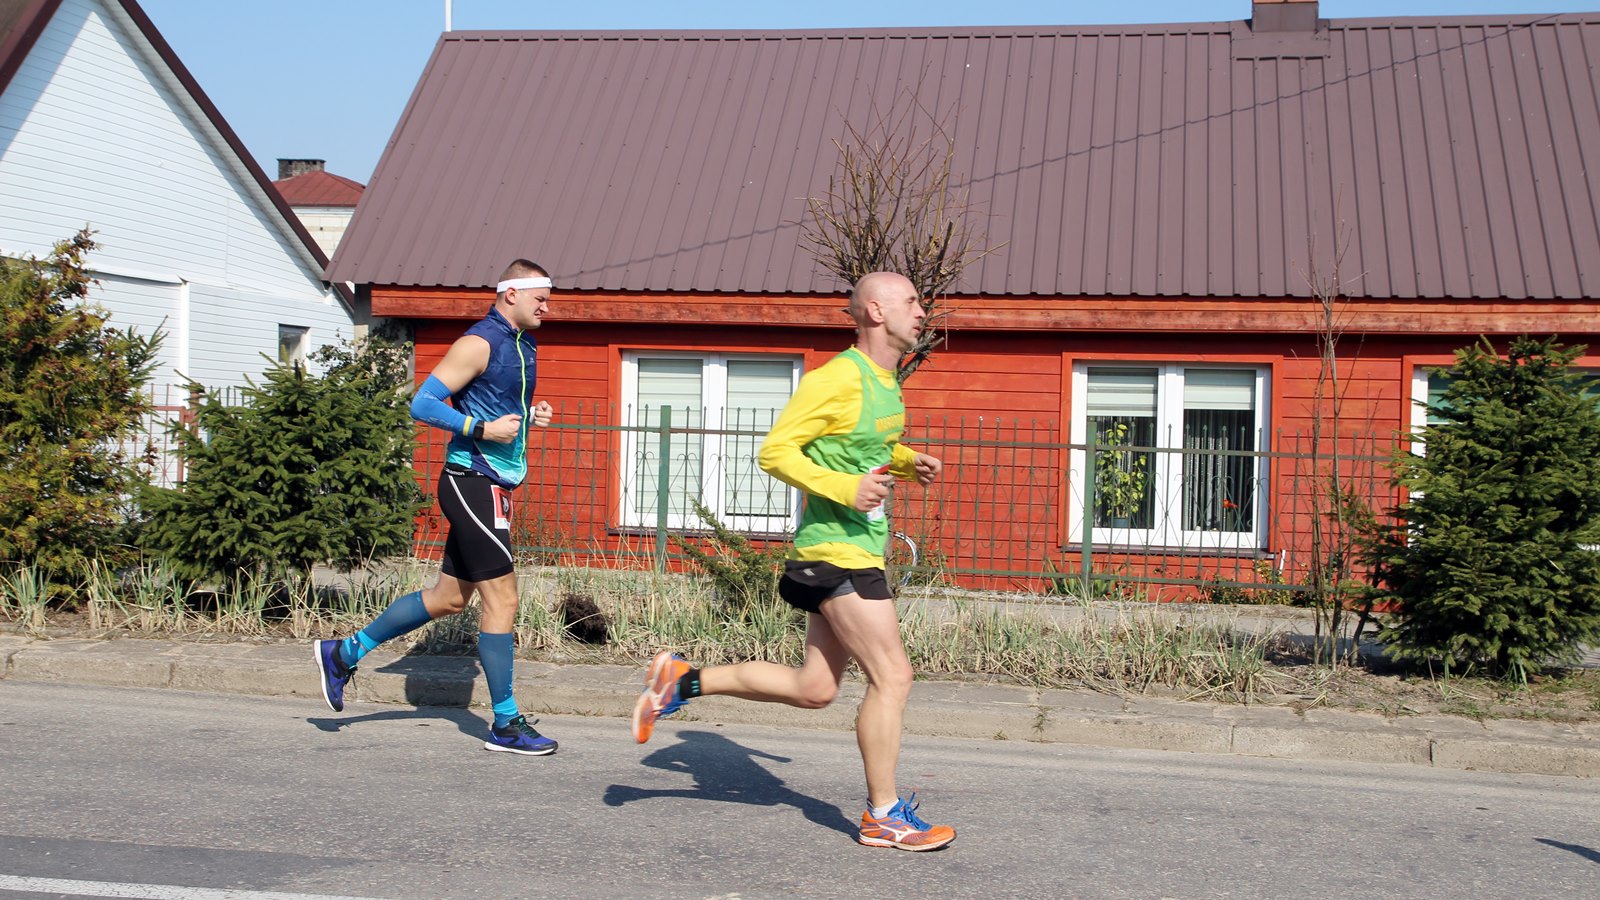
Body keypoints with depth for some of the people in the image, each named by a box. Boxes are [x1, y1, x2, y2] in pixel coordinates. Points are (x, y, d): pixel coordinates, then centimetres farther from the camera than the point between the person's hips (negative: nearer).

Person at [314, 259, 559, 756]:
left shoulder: (522, 344, 15)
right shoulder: (479, 343, -13)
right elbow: (423, 404, -16)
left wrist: (528, 416, 8)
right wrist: (484, 429, -22)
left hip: (490, 488, 10)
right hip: (471, 483, -10)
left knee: (449, 596, 15)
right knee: (501, 598, -7)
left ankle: (344, 653, 27)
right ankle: (506, 725, 1)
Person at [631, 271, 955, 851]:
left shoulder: (885, 381, 14)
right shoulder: (838, 378, -16)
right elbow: (775, 451, -16)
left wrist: (908, 462, 11)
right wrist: (845, 488, -25)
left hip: (859, 550, 10)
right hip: (837, 549, -10)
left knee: (814, 689, 12)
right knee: (892, 676, -7)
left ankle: (683, 680, 21)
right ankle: (883, 816, 4)